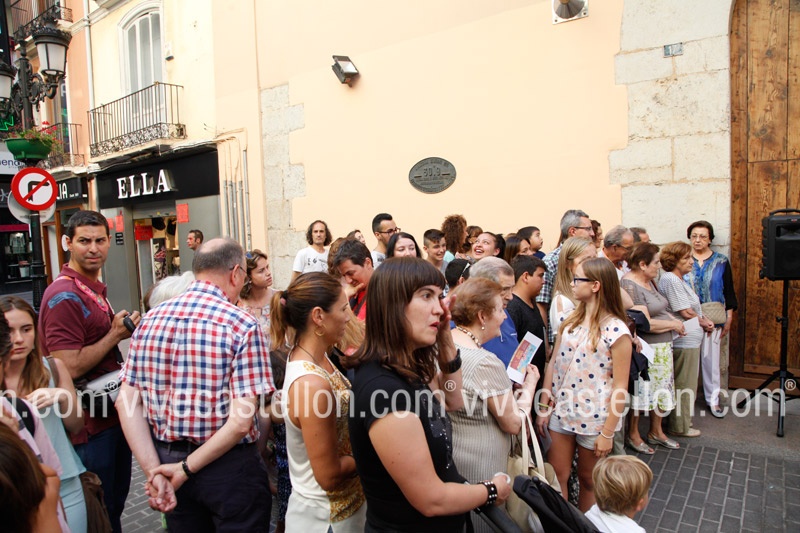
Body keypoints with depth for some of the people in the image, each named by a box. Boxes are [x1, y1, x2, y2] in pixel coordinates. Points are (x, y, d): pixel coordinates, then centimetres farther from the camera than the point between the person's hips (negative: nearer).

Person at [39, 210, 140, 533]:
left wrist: (121, 332, 7)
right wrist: (115, 334, -19)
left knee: (115, 505, 24)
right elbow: (69, 367, -27)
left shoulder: (96, 289, 11)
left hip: (112, 415, 9)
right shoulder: (64, 296, -20)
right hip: (90, 425, -9)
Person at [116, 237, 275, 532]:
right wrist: (187, 468, -12)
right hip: (228, 465, -4)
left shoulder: (150, 319, -2)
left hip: (166, 458, 5)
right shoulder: (243, 325, -17)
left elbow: (127, 401, -4)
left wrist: (154, 470, -6)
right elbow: (240, 420, -22)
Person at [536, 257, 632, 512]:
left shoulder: (616, 331, -15)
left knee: (588, 481, 16)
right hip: (561, 412, 4)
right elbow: (553, 365, 4)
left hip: (594, 419, -4)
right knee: (555, 477, 10)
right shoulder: (570, 322, 2)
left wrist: (607, 433, -11)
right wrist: (544, 408, 3)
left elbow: (620, 386, -13)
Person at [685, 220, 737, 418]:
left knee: (711, 357, 5)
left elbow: (729, 291, 7)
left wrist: (729, 317, 3)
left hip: (713, 318, 1)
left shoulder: (721, 262, 4)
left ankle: (713, 398, 18)